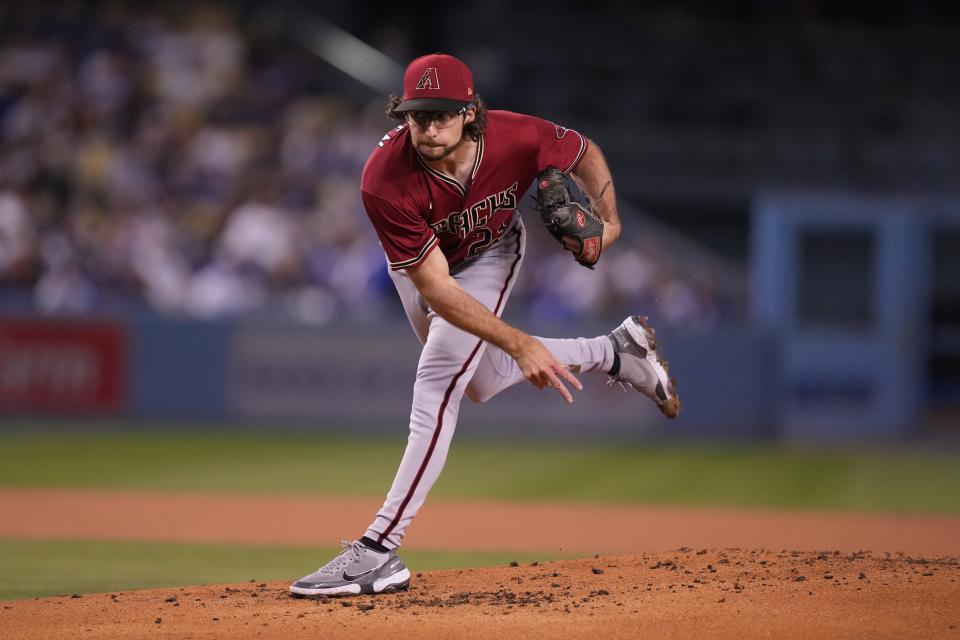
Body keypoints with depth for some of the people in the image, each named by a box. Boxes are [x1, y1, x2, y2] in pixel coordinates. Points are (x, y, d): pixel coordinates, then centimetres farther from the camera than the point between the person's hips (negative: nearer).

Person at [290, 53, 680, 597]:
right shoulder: (385, 181, -42)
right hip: (417, 262, 1)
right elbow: (435, 290, -38)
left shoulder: (518, 139, -36)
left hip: (489, 255, -1)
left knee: (439, 381, -18)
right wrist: (518, 343, -44)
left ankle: (380, 549, -20)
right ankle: (617, 353, 42)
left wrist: (609, 220, -24)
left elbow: (585, 152, -10)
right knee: (485, 382, 20)